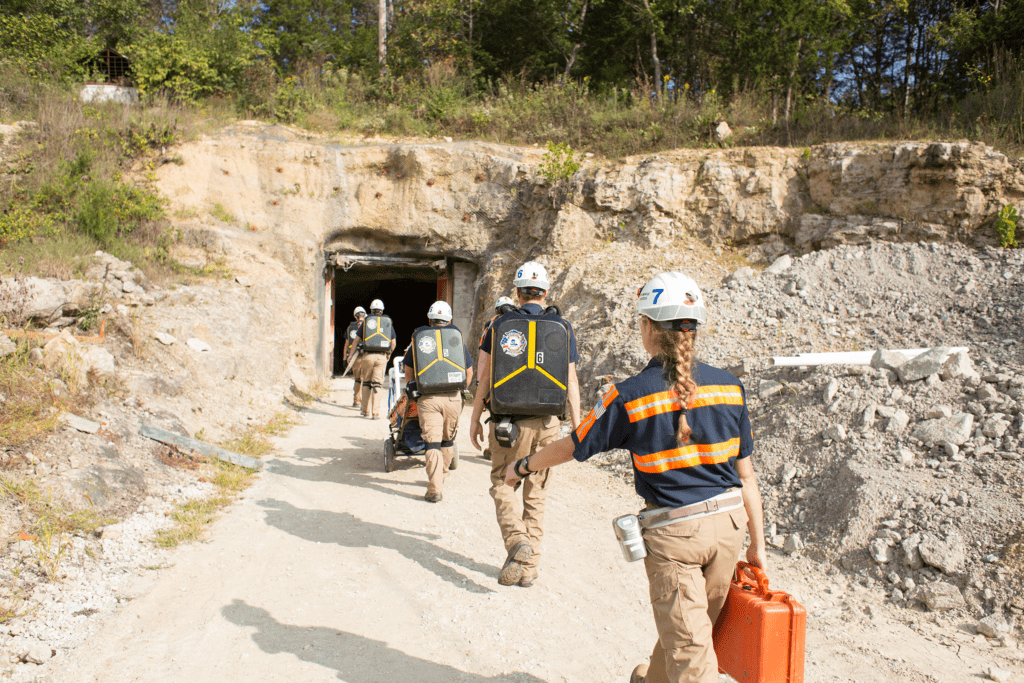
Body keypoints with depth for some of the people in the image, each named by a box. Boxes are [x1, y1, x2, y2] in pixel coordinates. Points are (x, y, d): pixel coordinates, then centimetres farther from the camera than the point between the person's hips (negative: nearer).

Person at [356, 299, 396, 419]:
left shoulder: (365, 321, 6)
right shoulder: (388, 322, 10)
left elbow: (357, 340, 5)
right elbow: (393, 343, 9)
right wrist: (389, 354, 26)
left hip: (368, 355, 0)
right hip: (382, 357, 1)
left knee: (366, 382, 13)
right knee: (377, 384, 2)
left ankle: (365, 410, 18)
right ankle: (376, 412, -5)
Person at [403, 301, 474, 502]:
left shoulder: (419, 339, 9)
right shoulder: (457, 338, 10)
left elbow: (408, 371, 18)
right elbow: (469, 372, 17)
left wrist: (411, 389, 34)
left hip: (428, 398, -1)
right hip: (453, 398, 1)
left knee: (432, 443, -2)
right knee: (448, 440, 18)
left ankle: (434, 490, -8)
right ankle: (441, 476, 33)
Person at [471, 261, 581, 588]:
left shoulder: (500, 325, -1)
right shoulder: (563, 328, 1)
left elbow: (483, 377, -2)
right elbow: (571, 383, 0)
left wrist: (475, 419, 7)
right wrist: (577, 426, 7)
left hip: (508, 422, -1)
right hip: (547, 423, 2)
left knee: (502, 481, 16)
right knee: (536, 493, 13)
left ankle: (516, 539, -8)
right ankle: (528, 567, 18)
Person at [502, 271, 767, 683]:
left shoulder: (631, 395, -12)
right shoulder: (728, 386, -2)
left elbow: (571, 447, -1)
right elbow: (746, 475, 3)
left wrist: (522, 466, 17)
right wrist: (758, 544, 12)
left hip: (672, 531, -5)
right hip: (728, 523, 5)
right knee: (689, 627, 25)